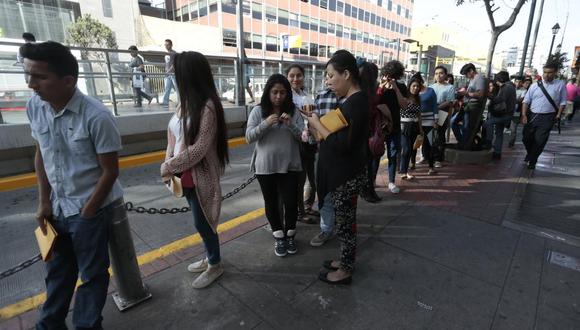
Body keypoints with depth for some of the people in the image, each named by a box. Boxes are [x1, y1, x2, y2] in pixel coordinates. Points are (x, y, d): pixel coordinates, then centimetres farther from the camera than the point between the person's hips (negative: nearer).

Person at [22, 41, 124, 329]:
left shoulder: (97, 117, -22)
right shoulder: (34, 107, -4)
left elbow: (110, 171, -16)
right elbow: (41, 155, 8)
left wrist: (86, 213, -9)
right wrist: (44, 202, 7)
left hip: (91, 209, -5)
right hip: (58, 208, 6)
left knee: (92, 274, 12)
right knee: (56, 271, 23)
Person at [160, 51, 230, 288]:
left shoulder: (207, 106, -19)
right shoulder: (185, 103, 6)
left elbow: (199, 148, -22)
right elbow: (173, 135, 9)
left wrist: (168, 166, -15)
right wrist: (169, 164, -3)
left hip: (201, 177, -7)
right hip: (185, 175, 8)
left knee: (202, 223, 8)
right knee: (200, 221, 20)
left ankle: (215, 266, 31)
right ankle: (210, 257, 41)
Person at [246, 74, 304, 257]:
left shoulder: (294, 111, 1)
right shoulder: (258, 111, -2)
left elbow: (303, 136, -2)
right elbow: (249, 137, -8)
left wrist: (291, 125, -19)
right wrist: (266, 124, -22)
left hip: (290, 166, 1)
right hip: (265, 167, 0)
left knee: (291, 202, 2)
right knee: (271, 202, 11)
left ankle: (290, 236, 27)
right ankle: (279, 237, 30)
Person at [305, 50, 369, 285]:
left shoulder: (356, 102, -20)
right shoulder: (353, 100, 10)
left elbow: (342, 144, -26)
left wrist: (317, 125, -15)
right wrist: (319, 125, 0)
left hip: (347, 176, -9)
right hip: (343, 173, 9)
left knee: (345, 222, 6)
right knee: (345, 221, 20)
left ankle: (345, 271, 25)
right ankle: (345, 261, 38)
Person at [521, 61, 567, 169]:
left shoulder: (560, 85, 0)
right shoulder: (535, 85, 2)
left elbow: (562, 102, 5)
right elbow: (526, 101, 2)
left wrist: (558, 115, -3)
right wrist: (524, 115, -7)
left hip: (547, 118, -2)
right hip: (532, 116, 2)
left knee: (539, 141, -1)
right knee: (526, 138, 10)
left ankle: (532, 161, 17)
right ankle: (530, 153, 38)